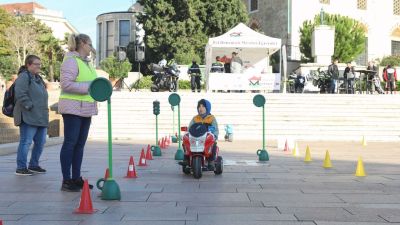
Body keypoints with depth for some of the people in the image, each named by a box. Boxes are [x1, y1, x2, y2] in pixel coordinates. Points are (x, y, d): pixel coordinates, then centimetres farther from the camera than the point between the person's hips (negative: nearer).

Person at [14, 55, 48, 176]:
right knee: (26, 142, -6)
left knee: (40, 142, 12)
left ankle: (33, 165, 23)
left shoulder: (38, 78, 22)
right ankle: (21, 168, 1)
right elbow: (20, 94, -18)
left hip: (41, 118, 9)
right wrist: (30, 106, -18)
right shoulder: (24, 76, -7)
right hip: (28, 117, -9)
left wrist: (44, 110, 17)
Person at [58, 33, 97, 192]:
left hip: (85, 109, 9)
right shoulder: (71, 61, -10)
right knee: (70, 143, -5)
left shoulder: (86, 62, 18)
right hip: (73, 108, -9)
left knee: (80, 144, 11)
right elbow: (66, 84, -20)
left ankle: (76, 178, 18)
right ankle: (66, 181, 0)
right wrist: (88, 87, -21)